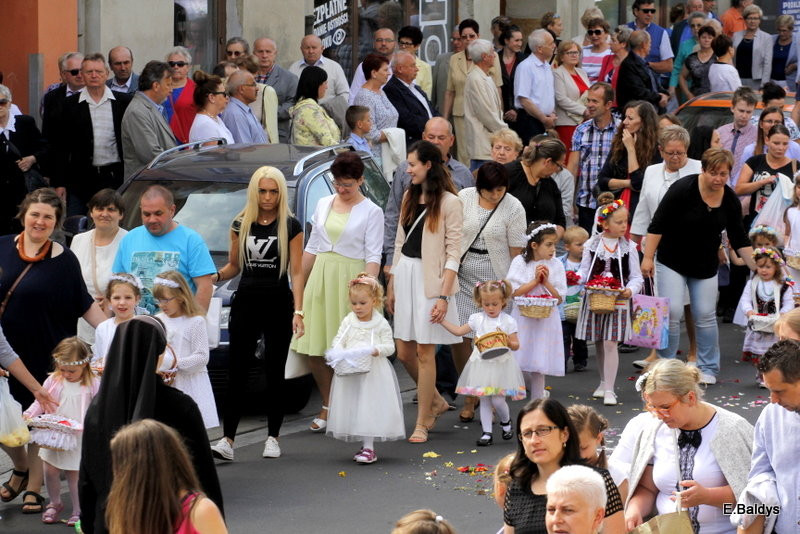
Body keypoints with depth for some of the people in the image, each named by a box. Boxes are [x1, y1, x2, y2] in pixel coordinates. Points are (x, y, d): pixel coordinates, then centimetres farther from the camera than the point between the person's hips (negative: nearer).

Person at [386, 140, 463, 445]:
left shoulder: (449, 203, -8)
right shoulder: (410, 197, 12)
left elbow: (452, 253, -10)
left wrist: (443, 296, -15)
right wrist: (391, 286, 15)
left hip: (430, 279, -7)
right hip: (405, 274, 7)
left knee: (424, 352, -4)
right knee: (404, 351, 6)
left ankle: (422, 424, 4)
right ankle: (436, 402, 28)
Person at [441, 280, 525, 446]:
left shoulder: (508, 321, -4)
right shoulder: (477, 319, 5)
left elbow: (516, 345, -2)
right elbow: (458, 331, 11)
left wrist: (508, 342, -22)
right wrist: (442, 320, 7)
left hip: (500, 364, -3)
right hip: (482, 364, 3)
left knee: (497, 400, -5)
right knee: (484, 400, 4)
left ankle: (506, 422, 24)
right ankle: (486, 433, 8)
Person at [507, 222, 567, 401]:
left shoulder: (556, 265, 0)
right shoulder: (520, 262, -3)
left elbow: (559, 298, -1)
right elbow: (515, 292, -9)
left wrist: (546, 282, -14)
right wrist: (535, 280, -14)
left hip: (545, 320, 1)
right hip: (523, 318, -1)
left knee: (538, 366, 3)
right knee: (519, 364, 1)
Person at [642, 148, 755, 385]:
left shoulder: (730, 199, -4)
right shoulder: (683, 189, -19)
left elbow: (739, 239, 4)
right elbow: (657, 225, -16)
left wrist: (757, 267, -1)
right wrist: (648, 257, -19)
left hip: (706, 266, 4)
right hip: (673, 261, -4)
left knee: (706, 316, 2)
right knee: (672, 312, -10)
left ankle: (708, 369, 14)